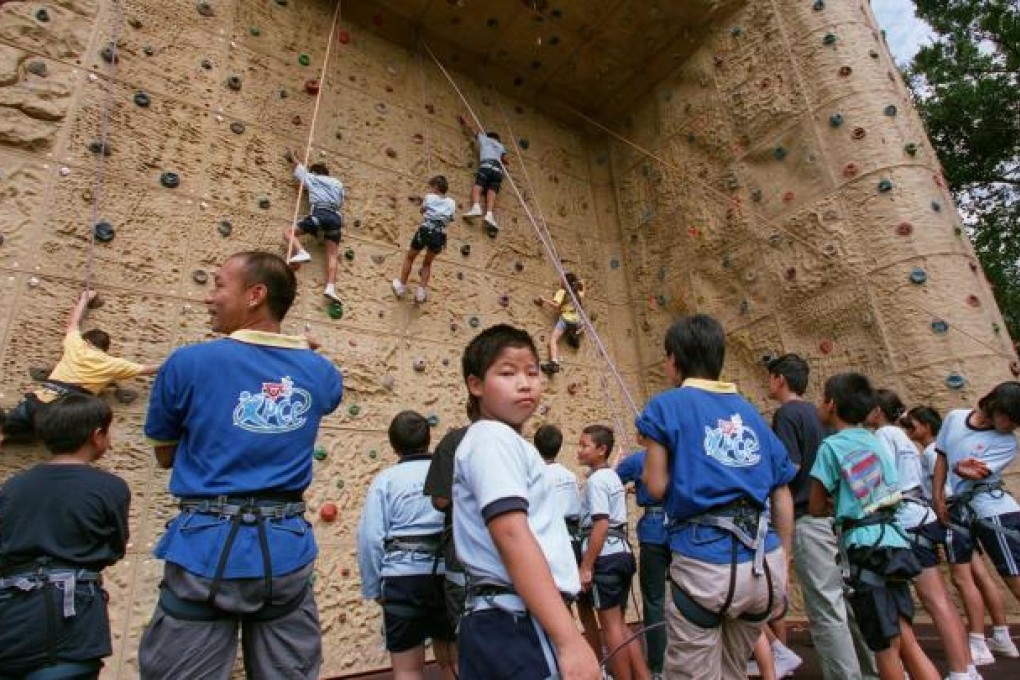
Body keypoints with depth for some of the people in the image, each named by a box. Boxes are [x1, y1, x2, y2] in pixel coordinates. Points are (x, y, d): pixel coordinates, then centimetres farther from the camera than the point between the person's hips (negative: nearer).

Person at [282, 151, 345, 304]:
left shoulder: (311, 178, 22)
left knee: (288, 232, 7)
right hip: (335, 217, 4)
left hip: (319, 213, -3)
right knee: (332, 255, -2)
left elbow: (298, 165, 39)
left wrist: (291, 155, 58)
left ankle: (301, 252, -21)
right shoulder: (337, 183, 28)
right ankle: (331, 287, -20)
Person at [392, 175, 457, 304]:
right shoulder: (451, 203, 8)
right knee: (427, 263, 24)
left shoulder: (429, 197, 4)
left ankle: (401, 286, 24)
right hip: (440, 235, 2)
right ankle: (421, 291, 15)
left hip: (425, 230, -2)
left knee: (409, 258, 21)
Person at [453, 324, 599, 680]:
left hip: (505, 623, 9)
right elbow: (511, 537, -24)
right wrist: (570, 639, -26)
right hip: (519, 626, -9)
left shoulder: (501, 442, 18)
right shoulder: (492, 439, -12)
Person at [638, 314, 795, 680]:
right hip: (766, 562, 6)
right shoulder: (750, 411, 12)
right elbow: (783, 499, 14)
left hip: (706, 563, -6)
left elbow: (657, 486, -6)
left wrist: (649, 458, 14)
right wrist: (782, 567, 22)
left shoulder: (668, 405, -3)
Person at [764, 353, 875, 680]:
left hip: (808, 517, -9)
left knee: (824, 608, -2)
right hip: (835, 514, 9)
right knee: (846, 600, 16)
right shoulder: (816, 413, 15)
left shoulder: (786, 413, -11)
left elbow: (790, 467, -19)